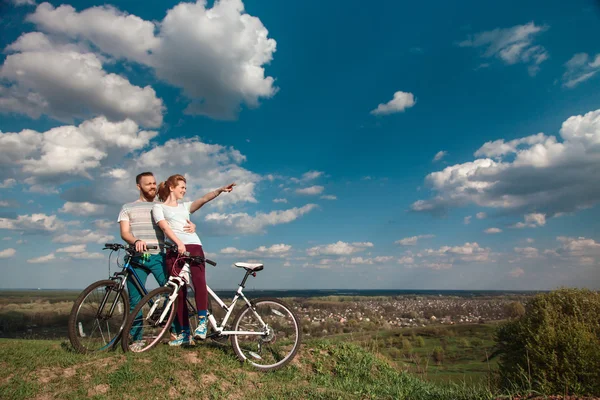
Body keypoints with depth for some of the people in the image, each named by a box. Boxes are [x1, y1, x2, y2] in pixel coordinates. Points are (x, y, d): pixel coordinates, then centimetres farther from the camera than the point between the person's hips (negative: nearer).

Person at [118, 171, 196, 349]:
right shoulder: (128, 208, 14)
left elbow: (180, 222, 11)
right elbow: (124, 232, 1)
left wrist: (191, 225, -14)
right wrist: (136, 241, -22)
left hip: (158, 256, 1)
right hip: (136, 258, 0)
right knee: (135, 300, 1)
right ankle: (136, 338, 13)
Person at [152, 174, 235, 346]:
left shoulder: (185, 206, 26)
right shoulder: (159, 207, 14)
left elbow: (204, 199, 9)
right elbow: (165, 227, -4)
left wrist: (220, 190, -9)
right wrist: (179, 243, -21)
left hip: (193, 246, 2)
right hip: (174, 250, -2)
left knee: (199, 281, -23)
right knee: (179, 292, 0)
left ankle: (202, 323, -20)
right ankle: (184, 333, 8)